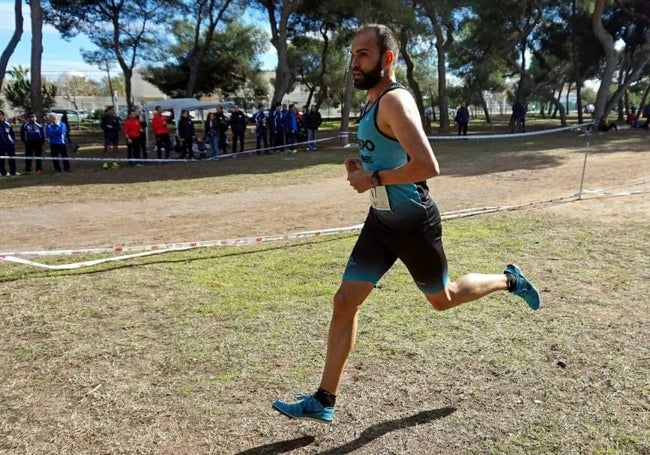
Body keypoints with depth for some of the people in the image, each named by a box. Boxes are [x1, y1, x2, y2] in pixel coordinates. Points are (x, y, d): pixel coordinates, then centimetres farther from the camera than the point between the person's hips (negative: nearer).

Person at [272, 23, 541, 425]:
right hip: (381, 220, 8)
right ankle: (324, 402, 10)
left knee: (442, 299, 14)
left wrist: (374, 178, -23)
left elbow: (428, 166, -31)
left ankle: (508, 280, 42)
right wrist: (363, 166, 5)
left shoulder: (395, 101, -20)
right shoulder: (375, 103, 9)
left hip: (413, 222, -8)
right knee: (345, 301, 1)